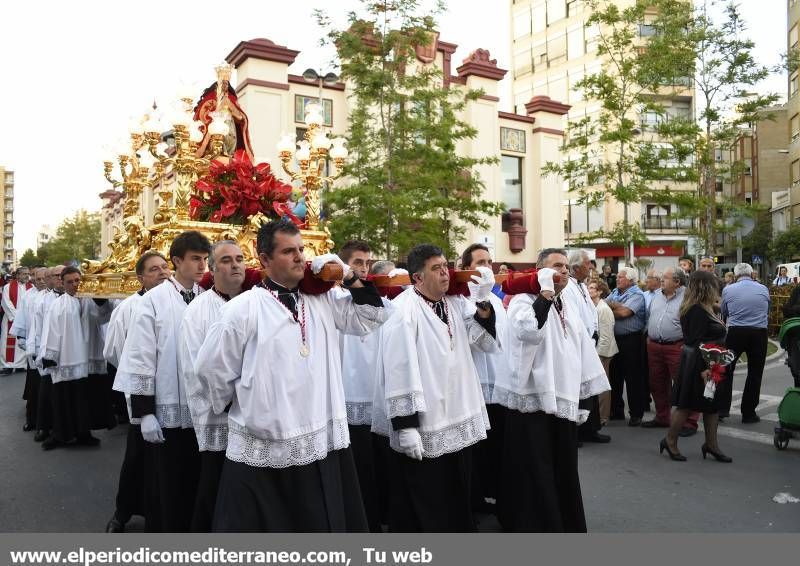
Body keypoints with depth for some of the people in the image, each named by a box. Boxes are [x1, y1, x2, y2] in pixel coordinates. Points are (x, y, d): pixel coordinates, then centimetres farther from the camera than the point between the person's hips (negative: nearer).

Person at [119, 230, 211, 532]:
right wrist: (145, 413, -8)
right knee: (171, 486, 10)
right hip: (168, 411, -3)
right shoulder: (153, 300, -7)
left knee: (198, 483, 14)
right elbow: (140, 361, -6)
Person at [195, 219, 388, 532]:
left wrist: (349, 278, 0)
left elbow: (371, 317, 11)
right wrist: (238, 407, 8)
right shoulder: (243, 308, -10)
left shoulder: (323, 301, 6)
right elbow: (211, 368, -3)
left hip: (321, 443, 4)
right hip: (262, 450, -4)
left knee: (322, 525, 18)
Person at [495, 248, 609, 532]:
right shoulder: (524, 301, -9)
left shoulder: (568, 308, 14)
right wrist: (546, 290, -23)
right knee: (536, 478, 0)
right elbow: (529, 330, -33)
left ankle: (566, 527, 32)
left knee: (563, 475, 17)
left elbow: (583, 353, 17)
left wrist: (583, 398, 15)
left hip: (563, 404, 7)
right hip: (532, 404, -7)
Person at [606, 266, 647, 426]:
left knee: (633, 378, 0)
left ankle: (636, 414, 11)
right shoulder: (614, 292, 14)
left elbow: (624, 312, -19)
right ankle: (616, 410, 25)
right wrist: (616, 307, -10)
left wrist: (610, 307, -6)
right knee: (615, 376, 13)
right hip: (614, 339, 7)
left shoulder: (637, 294, -8)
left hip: (630, 340, -7)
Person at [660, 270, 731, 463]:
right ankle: (670, 441, 13)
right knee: (686, 405, 1)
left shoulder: (703, 309, 11)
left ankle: (711, 445, 22)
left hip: (709, 364, 10)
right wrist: (703, 369, -25)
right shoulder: (697, 310, -20)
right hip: (698, 365, -10)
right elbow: (696, 342, -23)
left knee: (712, 405, 13)